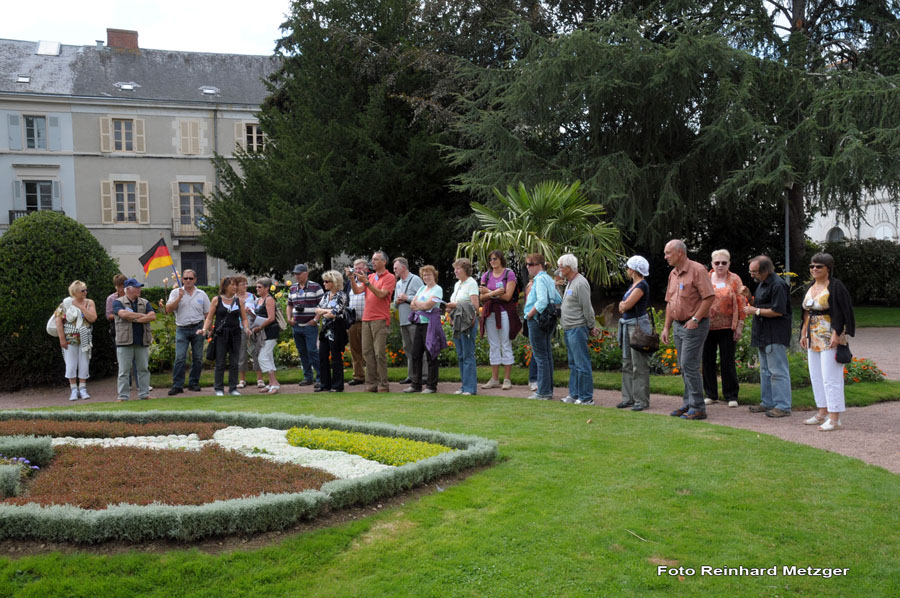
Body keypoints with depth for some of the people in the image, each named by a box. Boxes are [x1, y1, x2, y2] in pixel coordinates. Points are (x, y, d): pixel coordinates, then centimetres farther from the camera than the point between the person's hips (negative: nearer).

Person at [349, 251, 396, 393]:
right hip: (366, 319, 6)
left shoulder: (389, 277, -1)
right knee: (367, 352, 4)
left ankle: (383, 385, -3)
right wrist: (352, 279, -7)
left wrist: (366, 282, -20)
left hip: (380, 319, -6)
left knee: (380, 353, -8)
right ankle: (371, 384, 9)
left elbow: (381, 294, -14)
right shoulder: (370, 277, 19)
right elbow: (357, 291, 9)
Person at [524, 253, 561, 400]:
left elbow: (542, 301, -26)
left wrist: (529, 314, -16)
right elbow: (558, 300, 20)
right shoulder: (548, 279, 15)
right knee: (547, 355, 12)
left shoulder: (540, 279, -14)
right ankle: (548, 390, 19)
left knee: (540, 356, -5)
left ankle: (543, 392, -1)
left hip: (537, 321, -10)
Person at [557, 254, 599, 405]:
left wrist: (592, 327, -9)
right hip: (568, 330, 10)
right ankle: (574, 394, 22)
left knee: (582, 364, -6)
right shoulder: (569, 283, 16)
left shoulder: (580, 283, -16)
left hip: (578, 329, -10)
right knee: (573, 364, 14)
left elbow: (587, 308, -15)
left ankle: (586, 397, -1)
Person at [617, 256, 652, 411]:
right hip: (628, 326, 10)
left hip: (638, 326, -10)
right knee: (627, 363, 12)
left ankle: (642, 400, -1)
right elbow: (622, 306, 17)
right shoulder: (632, 285, 16)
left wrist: (623, 304, 2)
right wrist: (624, 304, -1)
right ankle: (629, 397, 19)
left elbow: (627, 305, -17)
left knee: (639, 365, -6)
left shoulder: (642, 285, -13)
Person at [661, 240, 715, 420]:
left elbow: (709, 296, -17)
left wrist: (695, 319, -19)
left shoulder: (697, 270, -11)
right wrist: (666, 327, 14)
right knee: (684, 367, 11)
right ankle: (689, 404, 19)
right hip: (678, 325, 9)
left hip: (694, 326, -8)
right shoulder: (673, 274, 14)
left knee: (690, 365, -10)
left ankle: (698, 408, -5)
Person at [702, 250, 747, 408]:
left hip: (727, 327, -2)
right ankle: (710, 394, 18)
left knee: (728, 362, 0)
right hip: (707, 326, 2)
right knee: (707, 360, 6)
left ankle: (731, 396, 10)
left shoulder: (734, 280, 3)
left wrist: (740, 325, -4)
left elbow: (741, 303, 1)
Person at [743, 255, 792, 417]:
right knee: (765, 370, 16)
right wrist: (749, 297, 13)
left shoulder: (778, 285, -17)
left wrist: (756, 311, -15)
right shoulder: (762, 283, 15)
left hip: (775, 336, -11)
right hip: (763, 334, 11)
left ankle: (783, 406, -2)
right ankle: (767, 403, 25)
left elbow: (778, 311, -22)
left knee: (778, 371, -7)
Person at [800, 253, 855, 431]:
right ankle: (822, 413, 22)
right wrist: (804, 334, 15)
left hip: (830, 338, -9)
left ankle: (835, 418, -2)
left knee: (830, 377, -7)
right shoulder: (811, 287, 13)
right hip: (814, 339, 9)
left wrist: (837, 335, -21)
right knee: (816, 376, 13)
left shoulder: (835, 286, -11)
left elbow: (845, 312, -15)